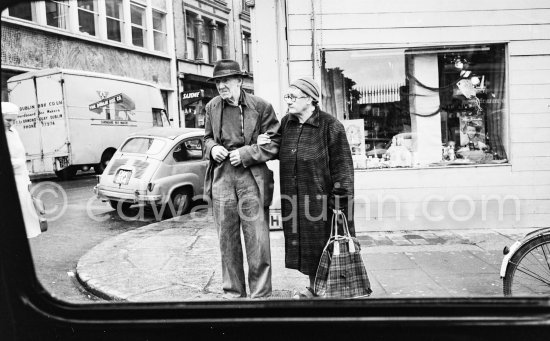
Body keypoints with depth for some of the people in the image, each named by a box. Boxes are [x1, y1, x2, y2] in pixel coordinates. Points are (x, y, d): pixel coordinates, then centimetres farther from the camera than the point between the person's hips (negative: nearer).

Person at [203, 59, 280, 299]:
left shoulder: (261, 107, -3)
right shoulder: (212, 107, 10)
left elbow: (274, 143, -3)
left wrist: (246, 154, -13)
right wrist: (212, 148, -1)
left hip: (252, 177, -4)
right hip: (221, 178, 4)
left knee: (257, 241, -1)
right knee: (227, 239, 11)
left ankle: (260, 295, 14)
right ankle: (233, 292, 27)